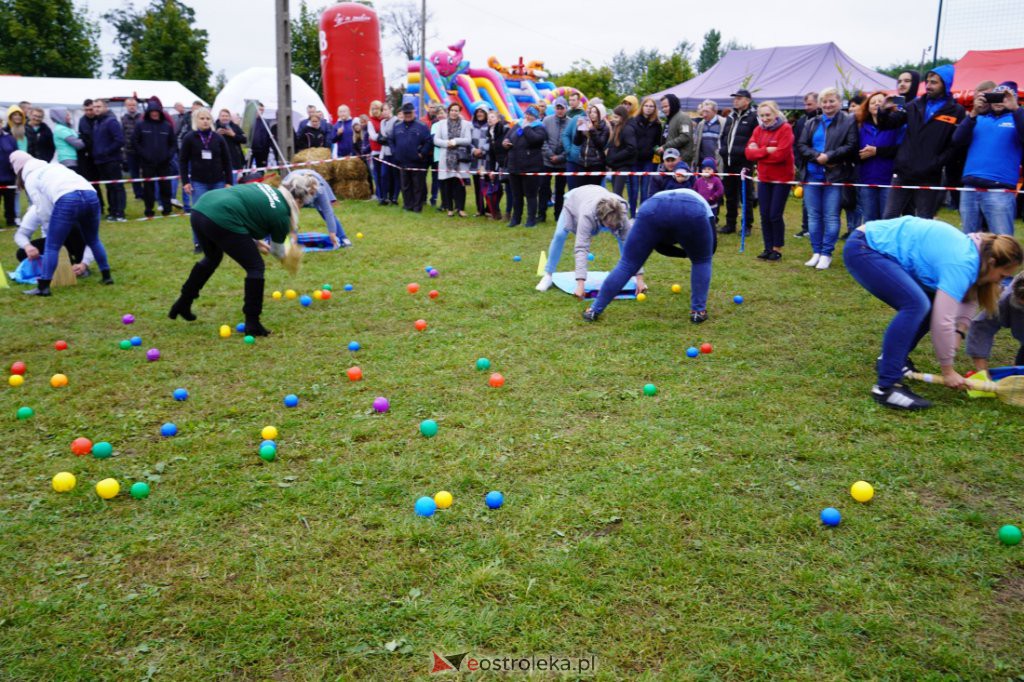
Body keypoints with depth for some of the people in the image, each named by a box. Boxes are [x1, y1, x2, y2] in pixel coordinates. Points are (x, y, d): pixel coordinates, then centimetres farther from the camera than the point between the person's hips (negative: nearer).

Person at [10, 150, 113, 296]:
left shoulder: (30, 178, 19)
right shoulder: (53, 166, 36)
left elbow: (44, 212, 11)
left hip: (67, 200, -5)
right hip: (91, 195, 6)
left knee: (52, 246, 4)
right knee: (93, 240, 25)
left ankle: (43, 287, 3)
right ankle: (106, 276, 30)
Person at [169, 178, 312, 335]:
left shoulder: (266, 189, 21)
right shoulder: (281, 213, 3)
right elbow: (278, 253, 19)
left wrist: (254, 241, 27)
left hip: (199, 209, 9)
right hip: (221, 220, -9)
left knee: (212, 258, 34)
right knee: (255, 267, 9)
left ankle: (182, 304, 48)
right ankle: (252, 324, 11)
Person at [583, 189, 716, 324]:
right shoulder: (701, 204, 41)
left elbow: (659, 245, 34)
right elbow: (711, 249, 32)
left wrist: (686, 252, 40)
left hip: (652, 209, 2)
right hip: (692, 211, -2)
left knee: (627, 264, 14)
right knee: (701, 261, 27)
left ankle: (594, 310, 19)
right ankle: (698, 311, 23)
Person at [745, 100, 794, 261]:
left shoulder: (785, 129, -11)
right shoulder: (758, 130, 7)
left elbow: (780, 154, -20)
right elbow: (749, 152, -2)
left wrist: (758, 153, -10)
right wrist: (766, 150, -16)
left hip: (782, 179, -5)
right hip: (764, 178, 6)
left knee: (775, 215, -4)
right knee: (764, 215, 7)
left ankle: (777, 249, 10)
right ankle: (768, 248, 17)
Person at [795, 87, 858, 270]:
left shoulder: (849, 122, -1)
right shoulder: (812, 123, 13)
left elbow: (851, 147, -9)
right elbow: (801, 145, 5)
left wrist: (829, 156, -18)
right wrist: (817, 156, -11)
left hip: (835, 176, -5)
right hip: (812, 176, 5)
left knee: (831, 217, -2)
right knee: (813, 215, 8)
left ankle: (826, 253, 5)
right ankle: (816, 252, 18)